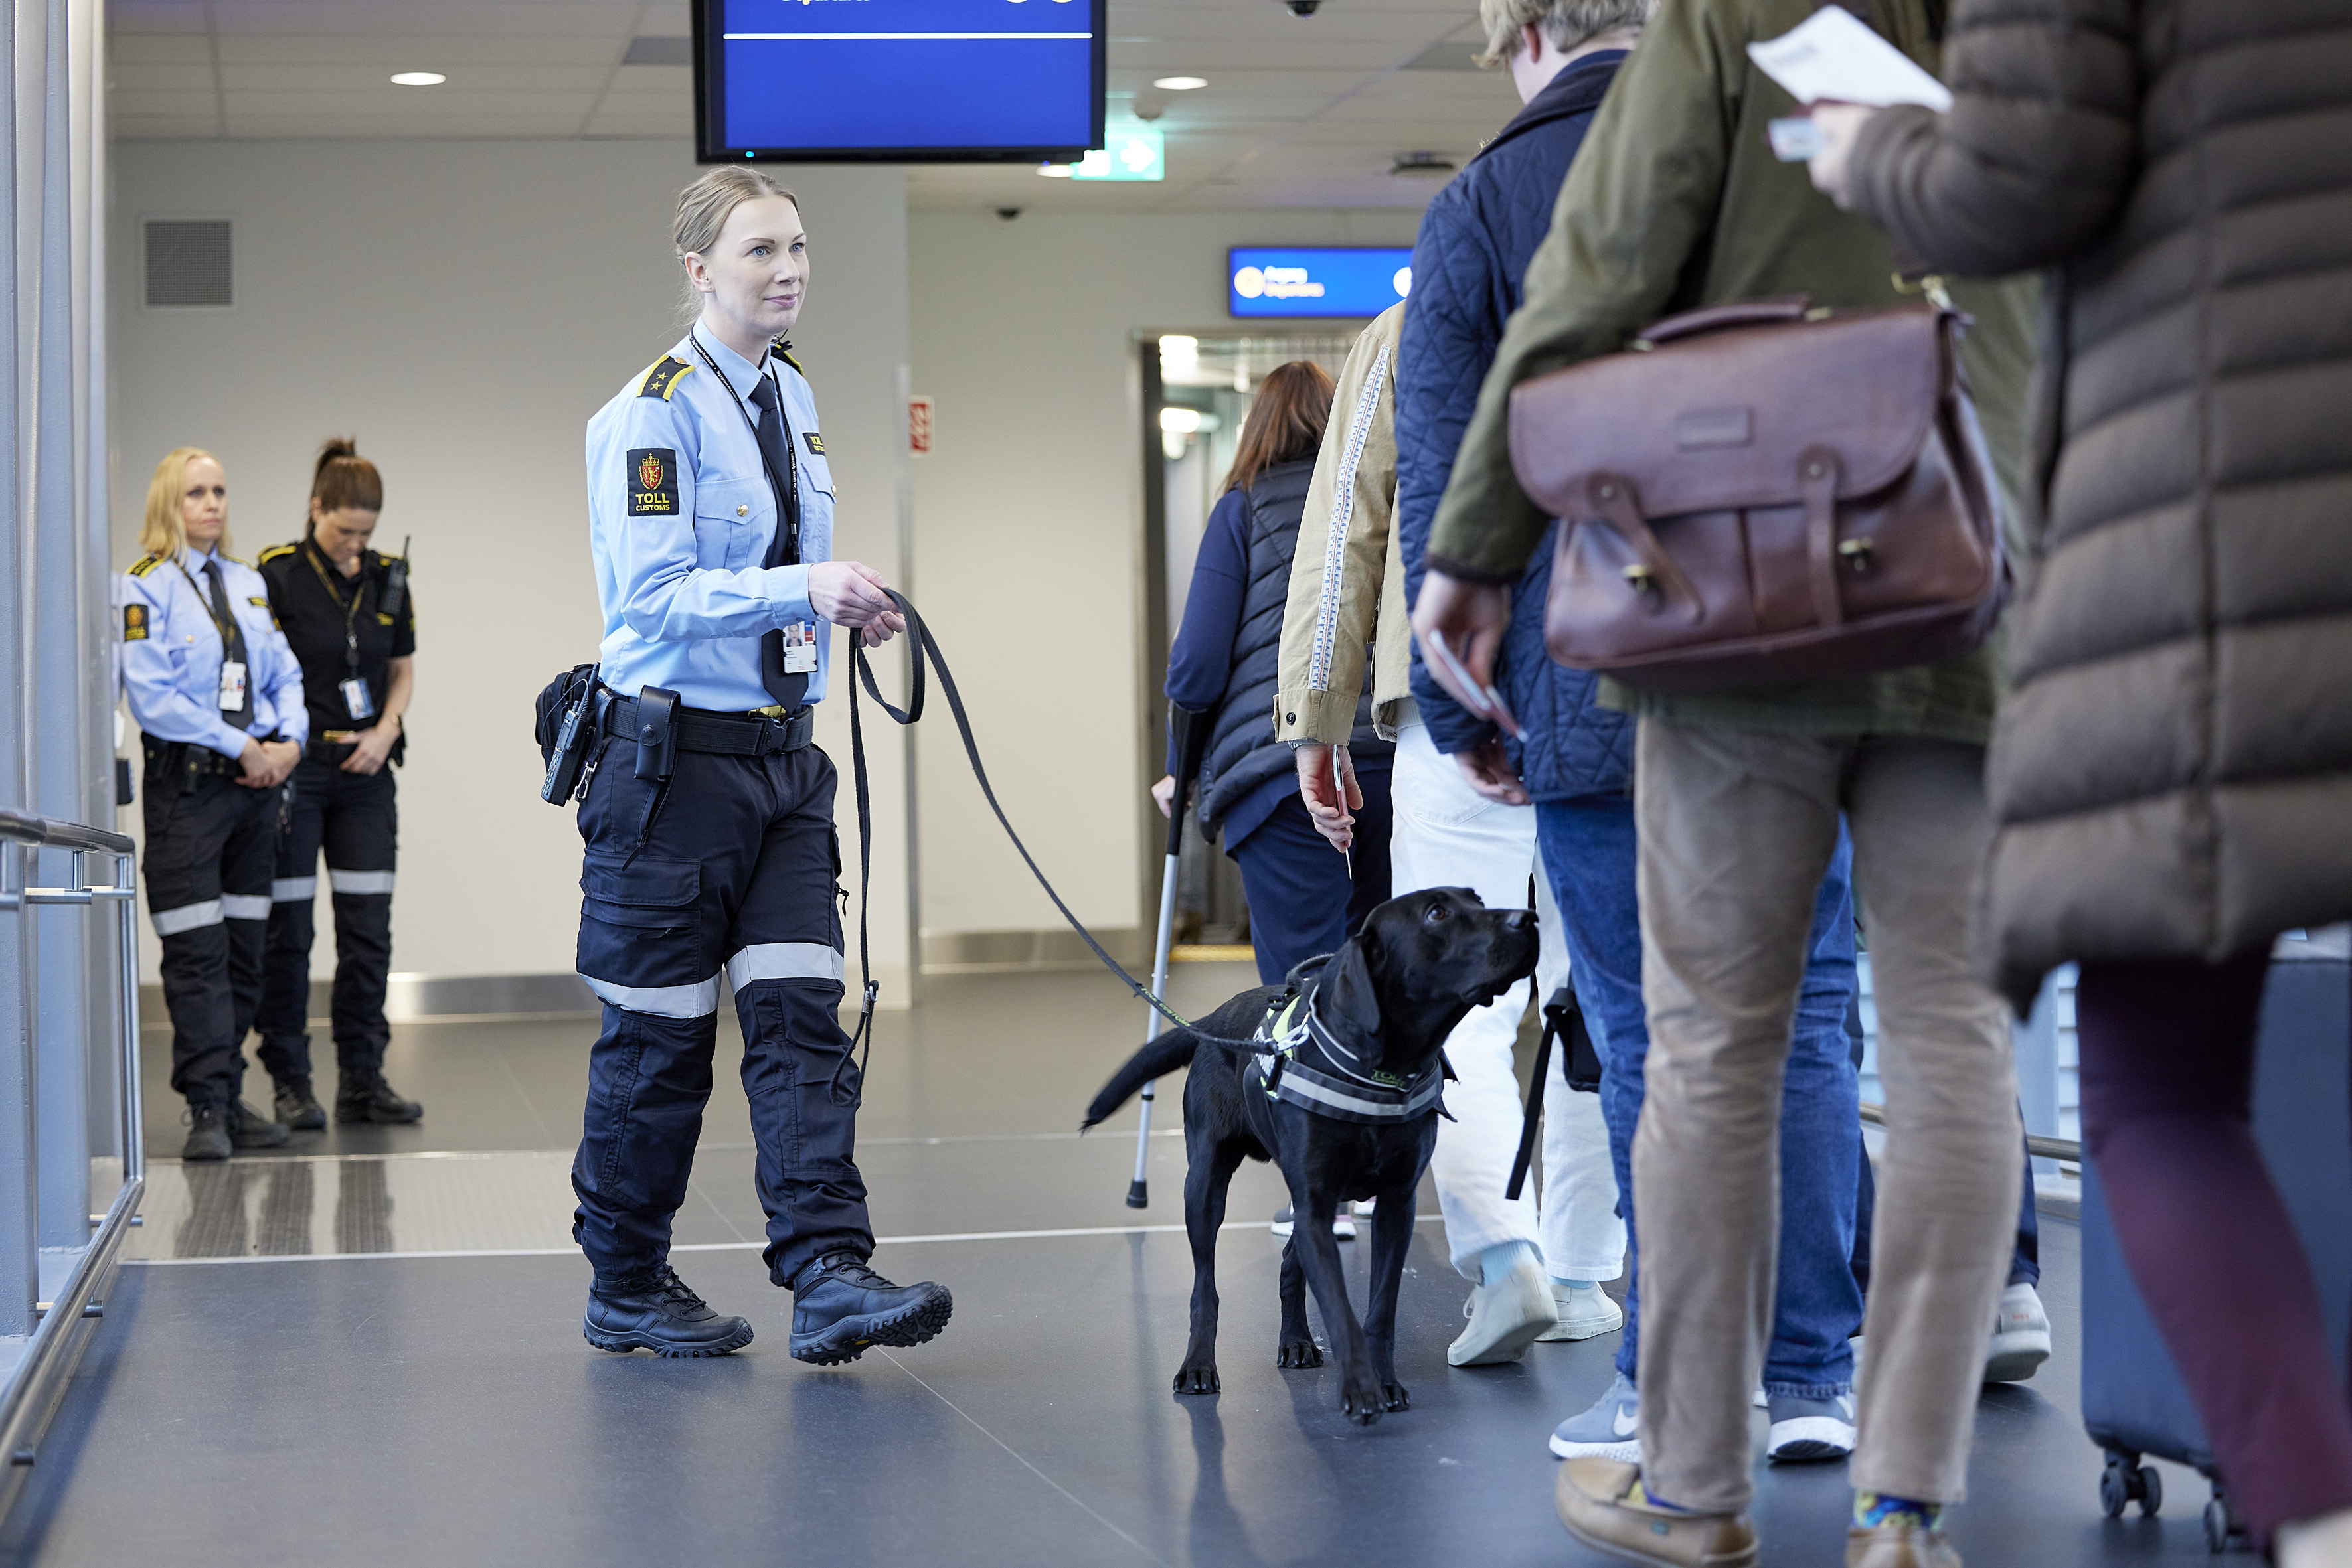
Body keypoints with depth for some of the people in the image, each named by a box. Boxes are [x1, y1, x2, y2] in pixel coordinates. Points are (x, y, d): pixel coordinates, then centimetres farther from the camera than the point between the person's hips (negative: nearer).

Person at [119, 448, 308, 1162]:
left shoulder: (249, 583, 15)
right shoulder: (145, 587, -5)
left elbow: (284, 674, 16)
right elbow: (152, 697, -13)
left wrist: (288, 741, -3)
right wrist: (241, 747, -14)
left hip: (256, 782, 6)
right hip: (187, 785, -6)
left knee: (244, 948, 8)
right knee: (197, 952, -7)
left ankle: (230, 1097, 15)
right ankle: (207, 1110, -6)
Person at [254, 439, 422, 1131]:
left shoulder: (388, 580, 6)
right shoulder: (276, 574, -7)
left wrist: (384, 732, -1)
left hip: (364, 771, 4)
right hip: (294, 768, -4)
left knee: (368, 930, 3)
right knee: (287, 930, 0)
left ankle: (362, 1079, 10)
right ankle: (291, 1083, 8)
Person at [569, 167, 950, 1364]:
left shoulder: (793, 398, 13)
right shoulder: (654, 413, -12)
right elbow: (654, 596, -19)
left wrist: (844, 606, 5)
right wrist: (802, 588, -28)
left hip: (783, 756, 7)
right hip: (674, 758, -7)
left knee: (800, 1013, -4)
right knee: (658, 1038, 2)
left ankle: (828, 1276, -9)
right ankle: (626, 1289, 17)